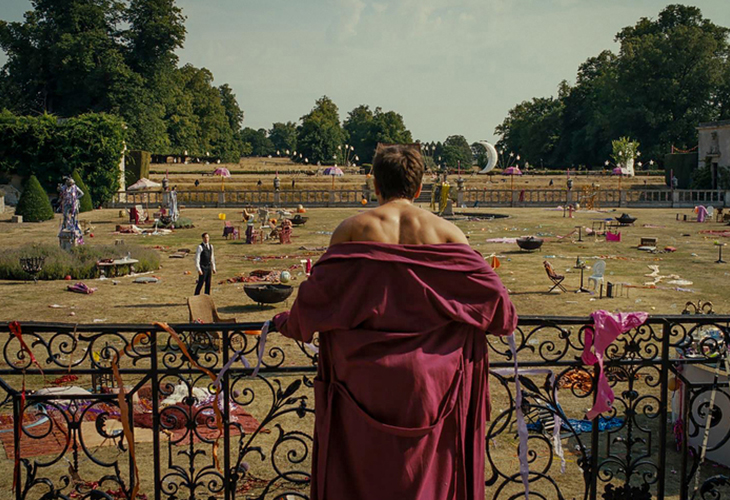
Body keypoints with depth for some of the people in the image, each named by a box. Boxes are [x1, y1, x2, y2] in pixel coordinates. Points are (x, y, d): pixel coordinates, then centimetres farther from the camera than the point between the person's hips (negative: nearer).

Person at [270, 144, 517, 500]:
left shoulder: (353, 228, -4)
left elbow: (318, 289, -5)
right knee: (426, 469, 17)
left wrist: (289, 323, 14)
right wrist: (503, 322, 20)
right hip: (428, 376, 1)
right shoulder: (444, 231, -2)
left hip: (366, 375, 0)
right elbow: (488, 288, -1)